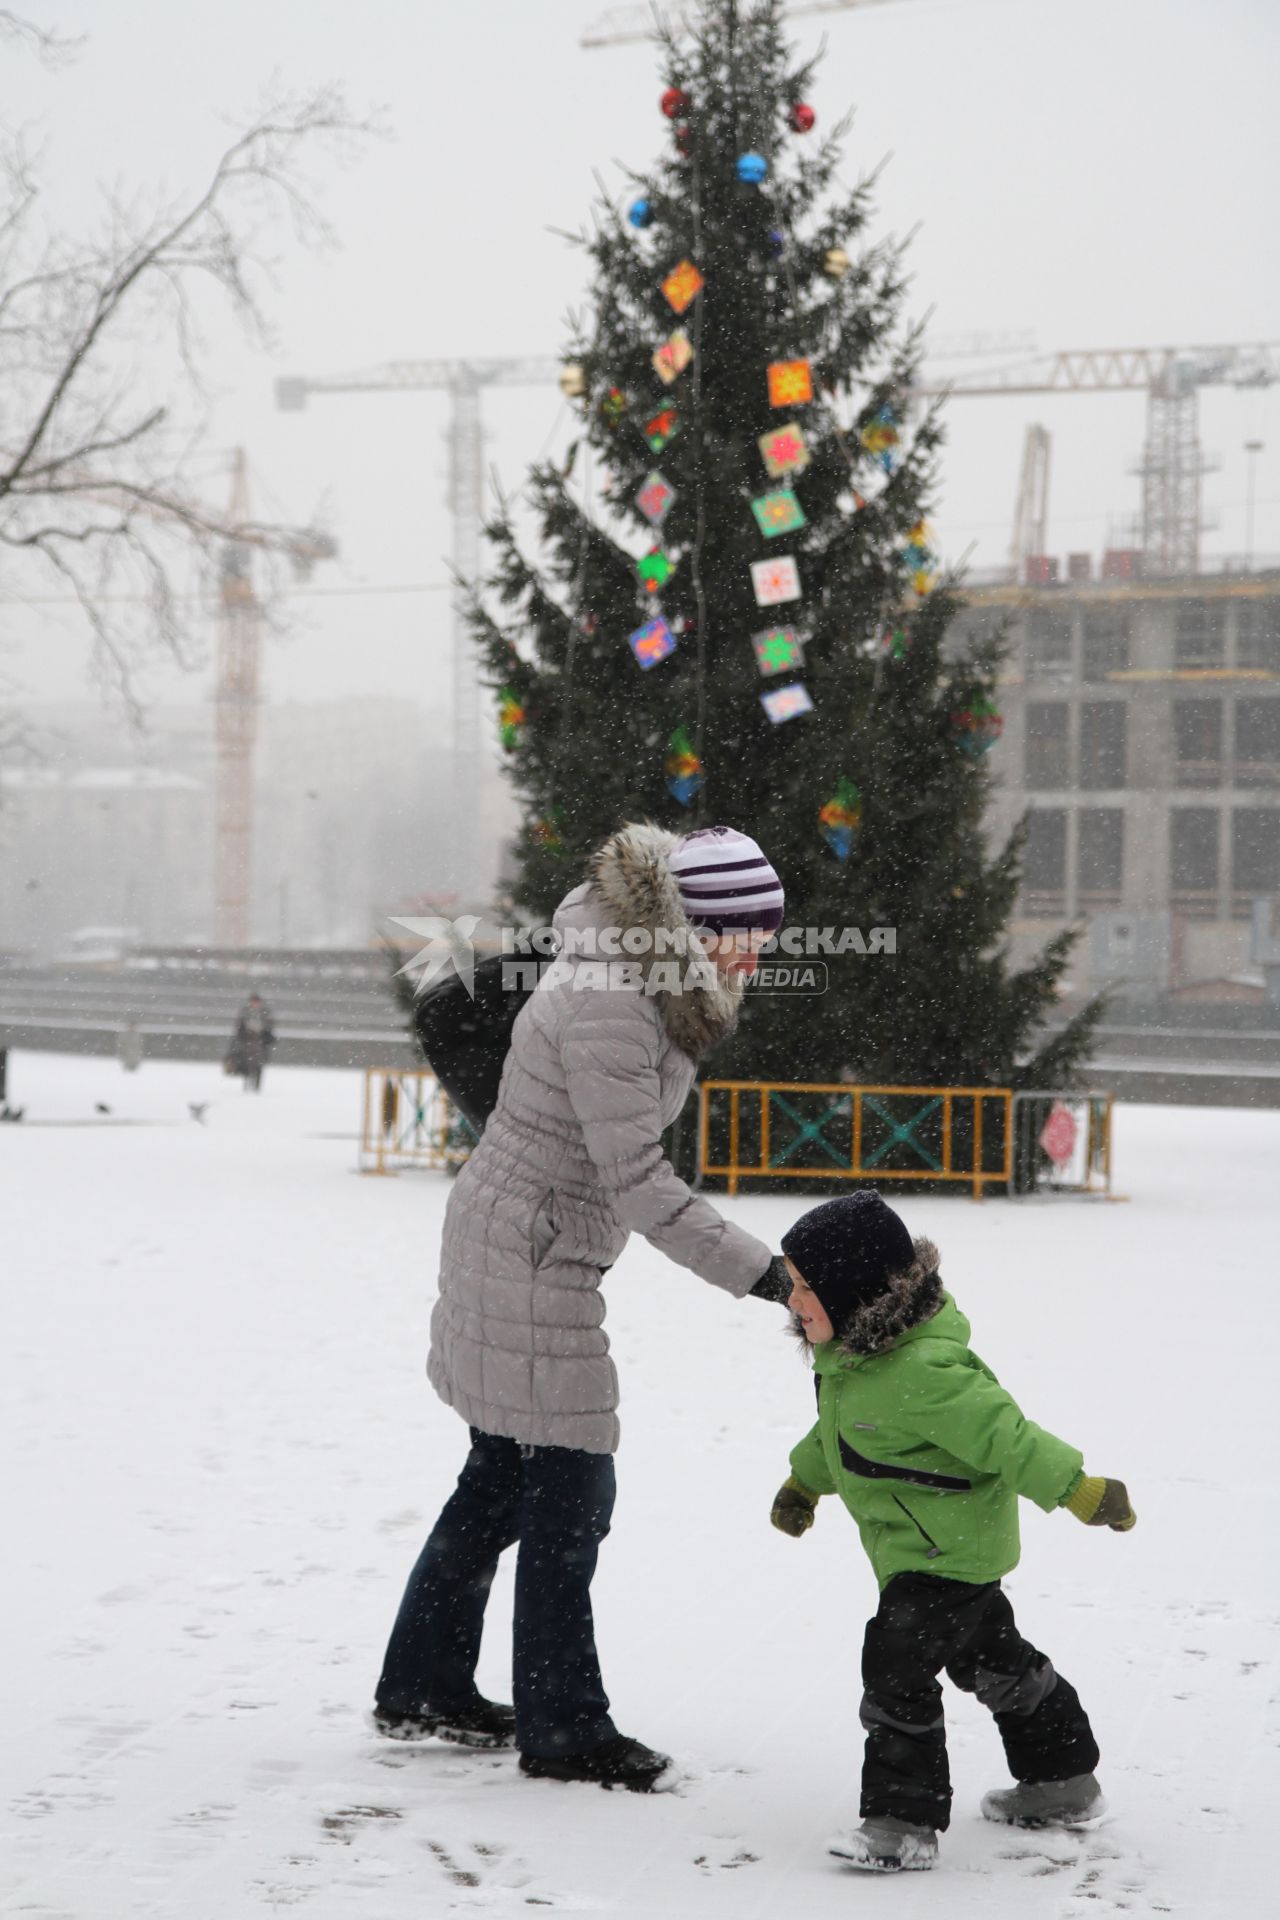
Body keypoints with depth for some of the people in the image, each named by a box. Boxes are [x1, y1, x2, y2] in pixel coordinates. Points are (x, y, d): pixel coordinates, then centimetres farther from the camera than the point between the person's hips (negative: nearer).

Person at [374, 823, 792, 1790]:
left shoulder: (642, 980, 5)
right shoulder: (604, 1008, -26)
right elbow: (640, 1185, -29)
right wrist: (768, 1274, -29)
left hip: (516, 1253, 10)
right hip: (531, 1265, -10)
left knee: (501, 1481, 18)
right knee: (571, 1492, -3)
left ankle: (423, 1687, 29)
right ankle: (561, 1728, 8)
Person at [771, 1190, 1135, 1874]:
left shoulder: (921, 1372, -31)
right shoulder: (853, 1354, 0)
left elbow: (1002, 1433, -29)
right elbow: (837, 1430, 20)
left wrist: (1078, 1491, -26)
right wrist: (804, 1482, 28)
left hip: (947, 1551, -10)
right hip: (941, 1548, 10)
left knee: (897, 1668, -13)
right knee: (989, 1658, 22)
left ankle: (906, 1822, -6)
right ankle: (1061, 1781, 38)